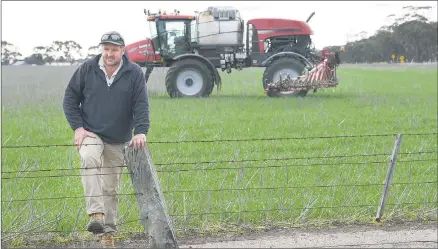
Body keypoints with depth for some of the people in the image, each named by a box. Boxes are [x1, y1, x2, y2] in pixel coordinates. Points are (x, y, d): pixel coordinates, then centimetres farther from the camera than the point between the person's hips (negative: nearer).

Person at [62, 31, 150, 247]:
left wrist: (140, 131, -22)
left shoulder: (134, 73, -2)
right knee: (90, 159, -34)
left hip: (118, 141, 2)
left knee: (110, 189, 7)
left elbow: (141, 105, -7)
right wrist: (77, 127, -7)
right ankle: (96, 215, -42)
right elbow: (70, 99, 4)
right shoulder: (87, 69, -1)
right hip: (90, 134, -1)